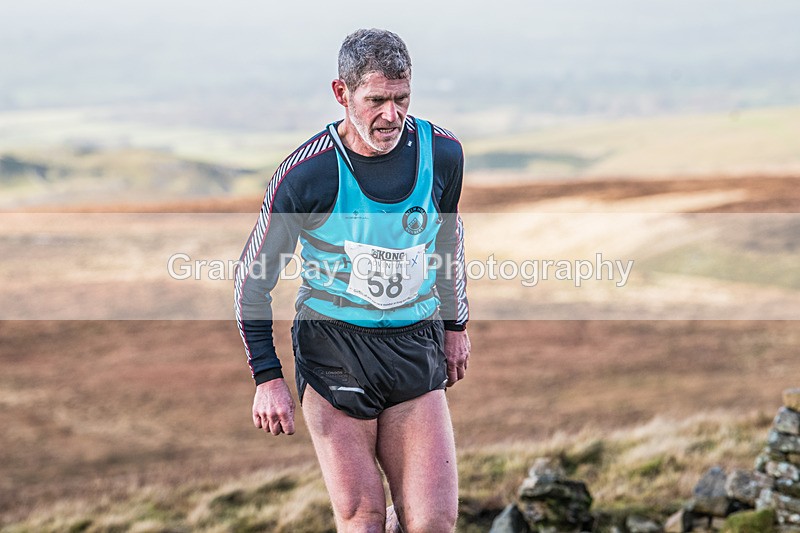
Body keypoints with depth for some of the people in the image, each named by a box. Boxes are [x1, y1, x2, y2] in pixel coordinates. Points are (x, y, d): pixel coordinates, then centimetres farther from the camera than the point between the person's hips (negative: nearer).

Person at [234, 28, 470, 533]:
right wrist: (267, 377, -6)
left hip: (415, 349, 3)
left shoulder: (442, 153, -3)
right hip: (333, 351, -3)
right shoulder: (307, 173, -14)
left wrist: (456, 325, 22)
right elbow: (254, 275, -3)